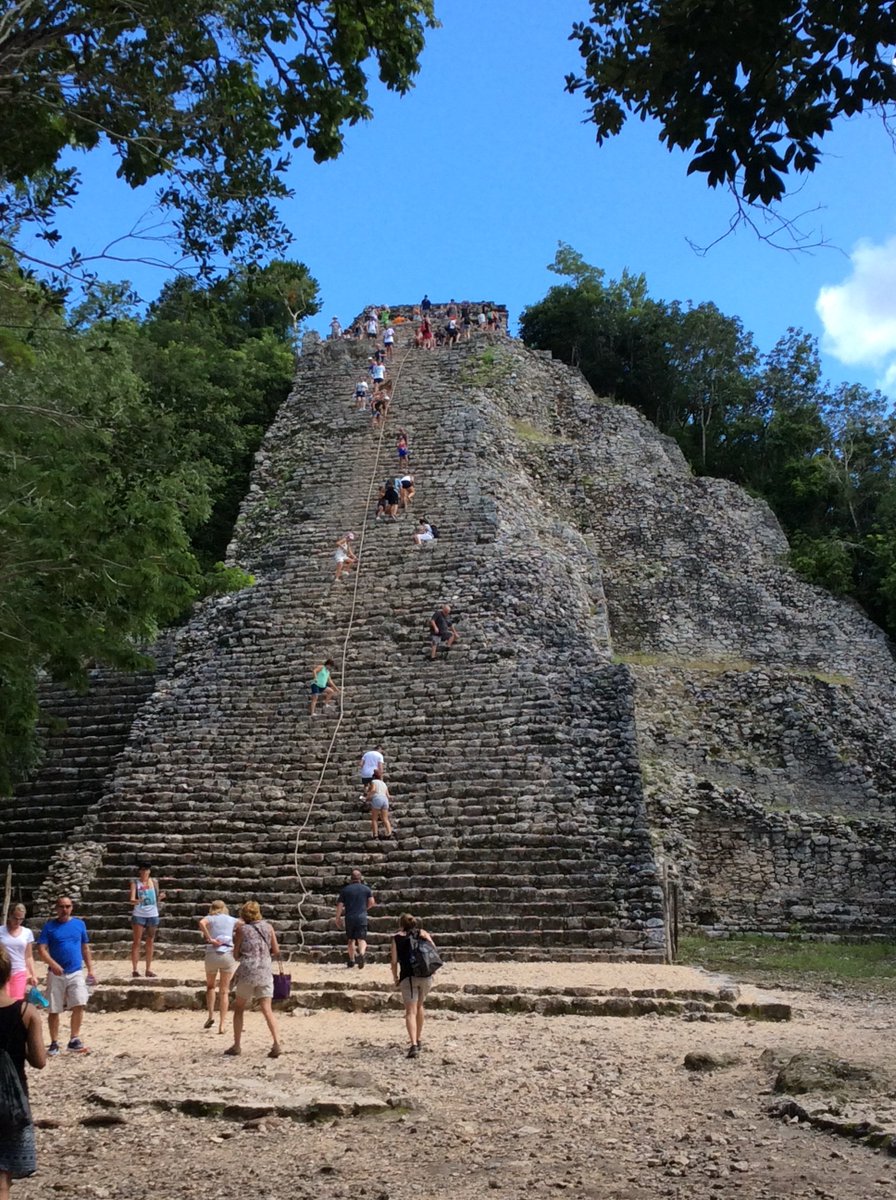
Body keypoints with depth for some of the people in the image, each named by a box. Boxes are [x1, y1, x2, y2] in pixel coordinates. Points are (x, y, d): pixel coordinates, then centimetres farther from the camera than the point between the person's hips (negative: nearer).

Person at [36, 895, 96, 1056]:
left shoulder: (79, 924, 5)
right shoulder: (49, 926, -1)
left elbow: (85, 948, 12)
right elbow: (41, 949, -9)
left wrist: (90, 970, 8)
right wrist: (53, 964, -25)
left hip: (76, 973, 1)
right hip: (56, 974, -1)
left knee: (79, 1005, -12)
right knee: (54, 1010, 5)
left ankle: (74, 1040, 0)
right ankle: (54, 1043, 17)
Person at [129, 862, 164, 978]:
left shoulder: (154, 881, 6)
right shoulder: (135, 882, -2)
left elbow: (156, 898, 11)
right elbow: (132, 899, -12)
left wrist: (160, 897, -10)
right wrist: (136, 901, -33)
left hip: (152, 915, 3)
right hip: (139, 915, -3)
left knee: (150, 942, 8)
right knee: (137, 942, -3)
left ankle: (148, 969, 15)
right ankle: (134, 970, 0)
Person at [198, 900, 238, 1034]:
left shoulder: (210, 918, 9)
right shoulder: (231, 920, 15)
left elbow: (201, 922, -14)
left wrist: (210, 939, -10)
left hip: (212, 954, -1)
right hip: (228, 954, 1)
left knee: (210, 986, 22)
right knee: (224, 991, 7)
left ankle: (211, 1016, 6)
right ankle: (221, 1025, 1)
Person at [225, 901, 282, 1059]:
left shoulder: (241, 929, 2)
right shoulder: (268, 927, 8)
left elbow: (236, 955, 5)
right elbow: (276, 952, 9)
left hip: (247, 972, -2)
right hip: (266, 973, 2)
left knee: (239, 1009, 15)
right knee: (267, 1009, -1)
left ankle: (237, 1045, 14)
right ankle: (277, 1044, -16)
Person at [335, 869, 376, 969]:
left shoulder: (345, 889, 4)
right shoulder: (366, 889, 4)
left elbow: (340, 905, 1)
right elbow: (372, 902, 0)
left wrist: (338, 917, 10)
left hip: (349, 918, 1)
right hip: (362, 917, -1)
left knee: (351, 939, 15)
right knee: (361, 938, -3)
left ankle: (351, 960, 20)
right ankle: (362, 953, -31)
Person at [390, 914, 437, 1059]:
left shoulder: (396, 938, 7)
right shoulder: (422, 933, 11)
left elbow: (394, 961, 3)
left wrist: (396, 979, 13)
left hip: (408, 977, -3)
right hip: (426, 976, 3)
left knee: (411, 1011, -6)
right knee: (419, 1007, 24)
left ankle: (413, 1044, -23)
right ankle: (418, 1040, 32)